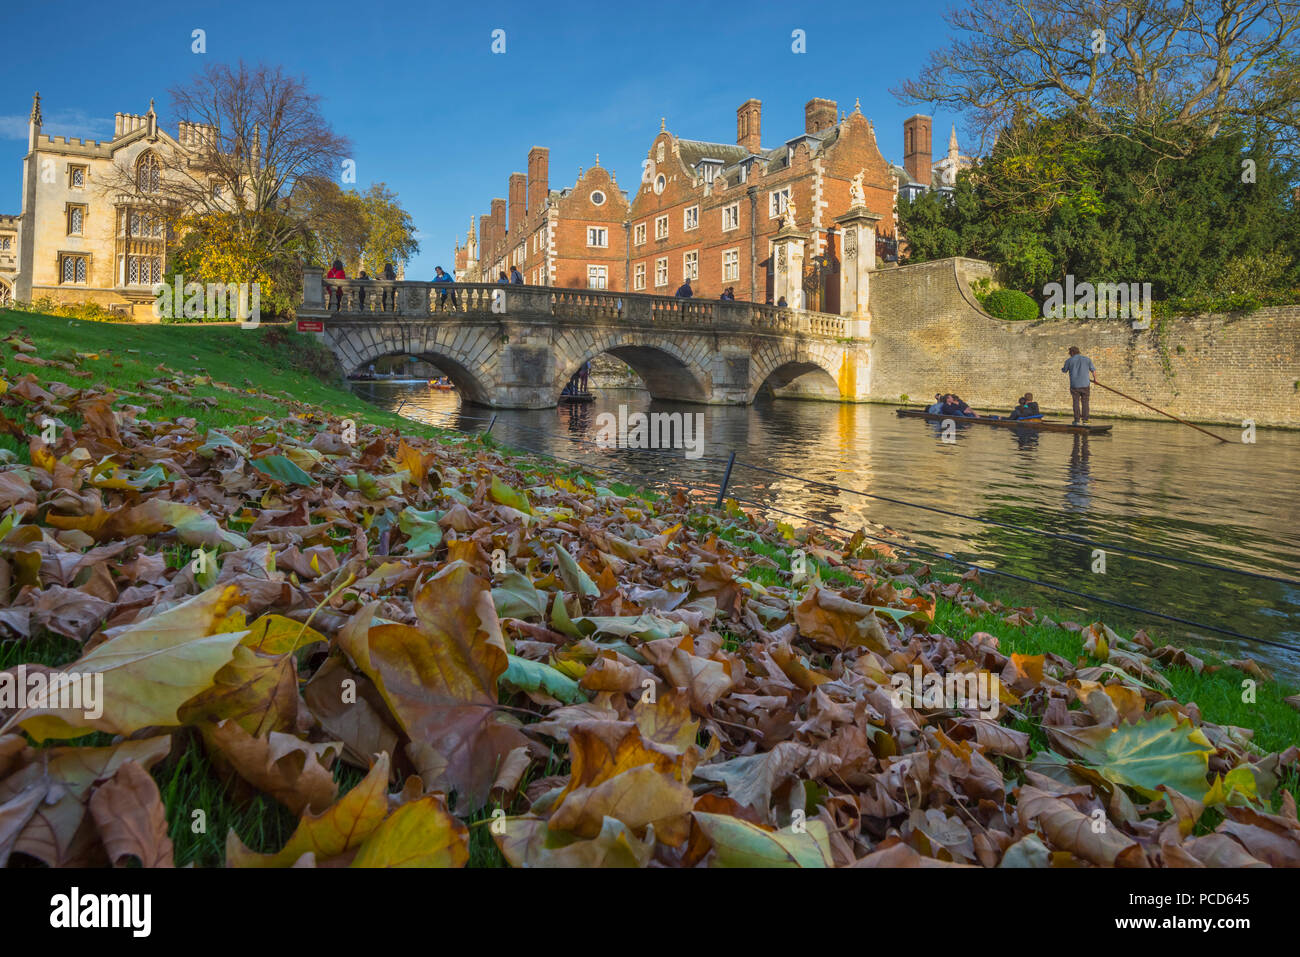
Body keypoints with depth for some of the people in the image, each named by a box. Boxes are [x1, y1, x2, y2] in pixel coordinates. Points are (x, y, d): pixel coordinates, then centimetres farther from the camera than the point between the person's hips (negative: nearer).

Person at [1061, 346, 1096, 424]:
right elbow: (1093, 370, 11)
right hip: (1085, 385, 1)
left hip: (1074, 385, -1)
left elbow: (1064, 370, 14)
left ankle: (1077, 420, 1)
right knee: (1085, 402, 6)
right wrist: (1095, 378, 28)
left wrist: (1062, 368, 38)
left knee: (1076, 402, 5)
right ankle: (1085, 420, 4)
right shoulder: (1087, 359, 5)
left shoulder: (1069, 360, -1)